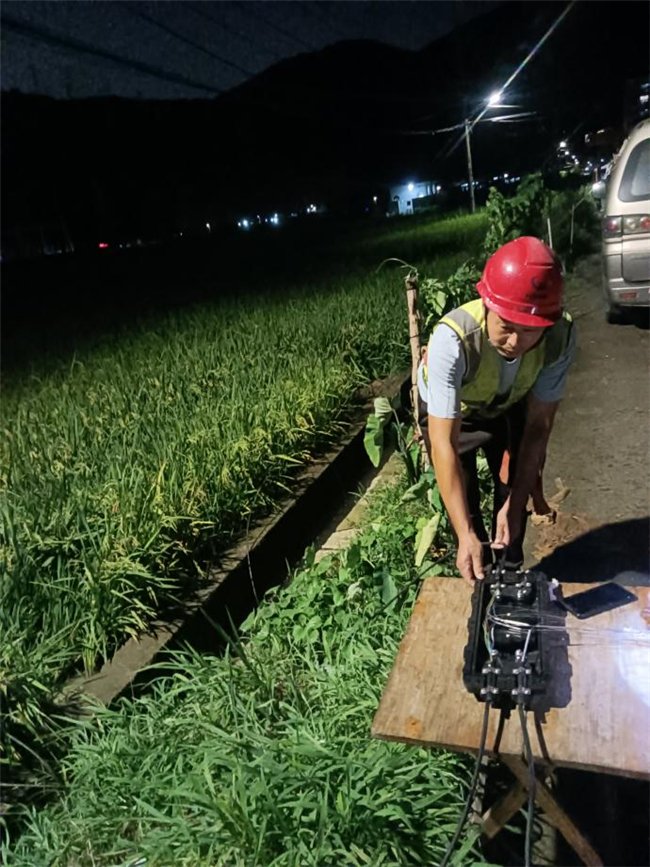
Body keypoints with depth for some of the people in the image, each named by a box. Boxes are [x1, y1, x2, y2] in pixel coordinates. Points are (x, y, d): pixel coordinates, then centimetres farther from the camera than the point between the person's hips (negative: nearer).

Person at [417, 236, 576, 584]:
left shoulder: (561, 336, -34)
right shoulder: (452, 339, -45)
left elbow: (538, 425, -24)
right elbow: (443, 443, -44)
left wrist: (515, 504, -25)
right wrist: (465, 535, -46)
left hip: (509, 406, 3)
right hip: (450, 410, -3)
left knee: (515, 492, 9)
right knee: (464, 503, -3)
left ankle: (511, 572, 34)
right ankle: (480, 579, 23)